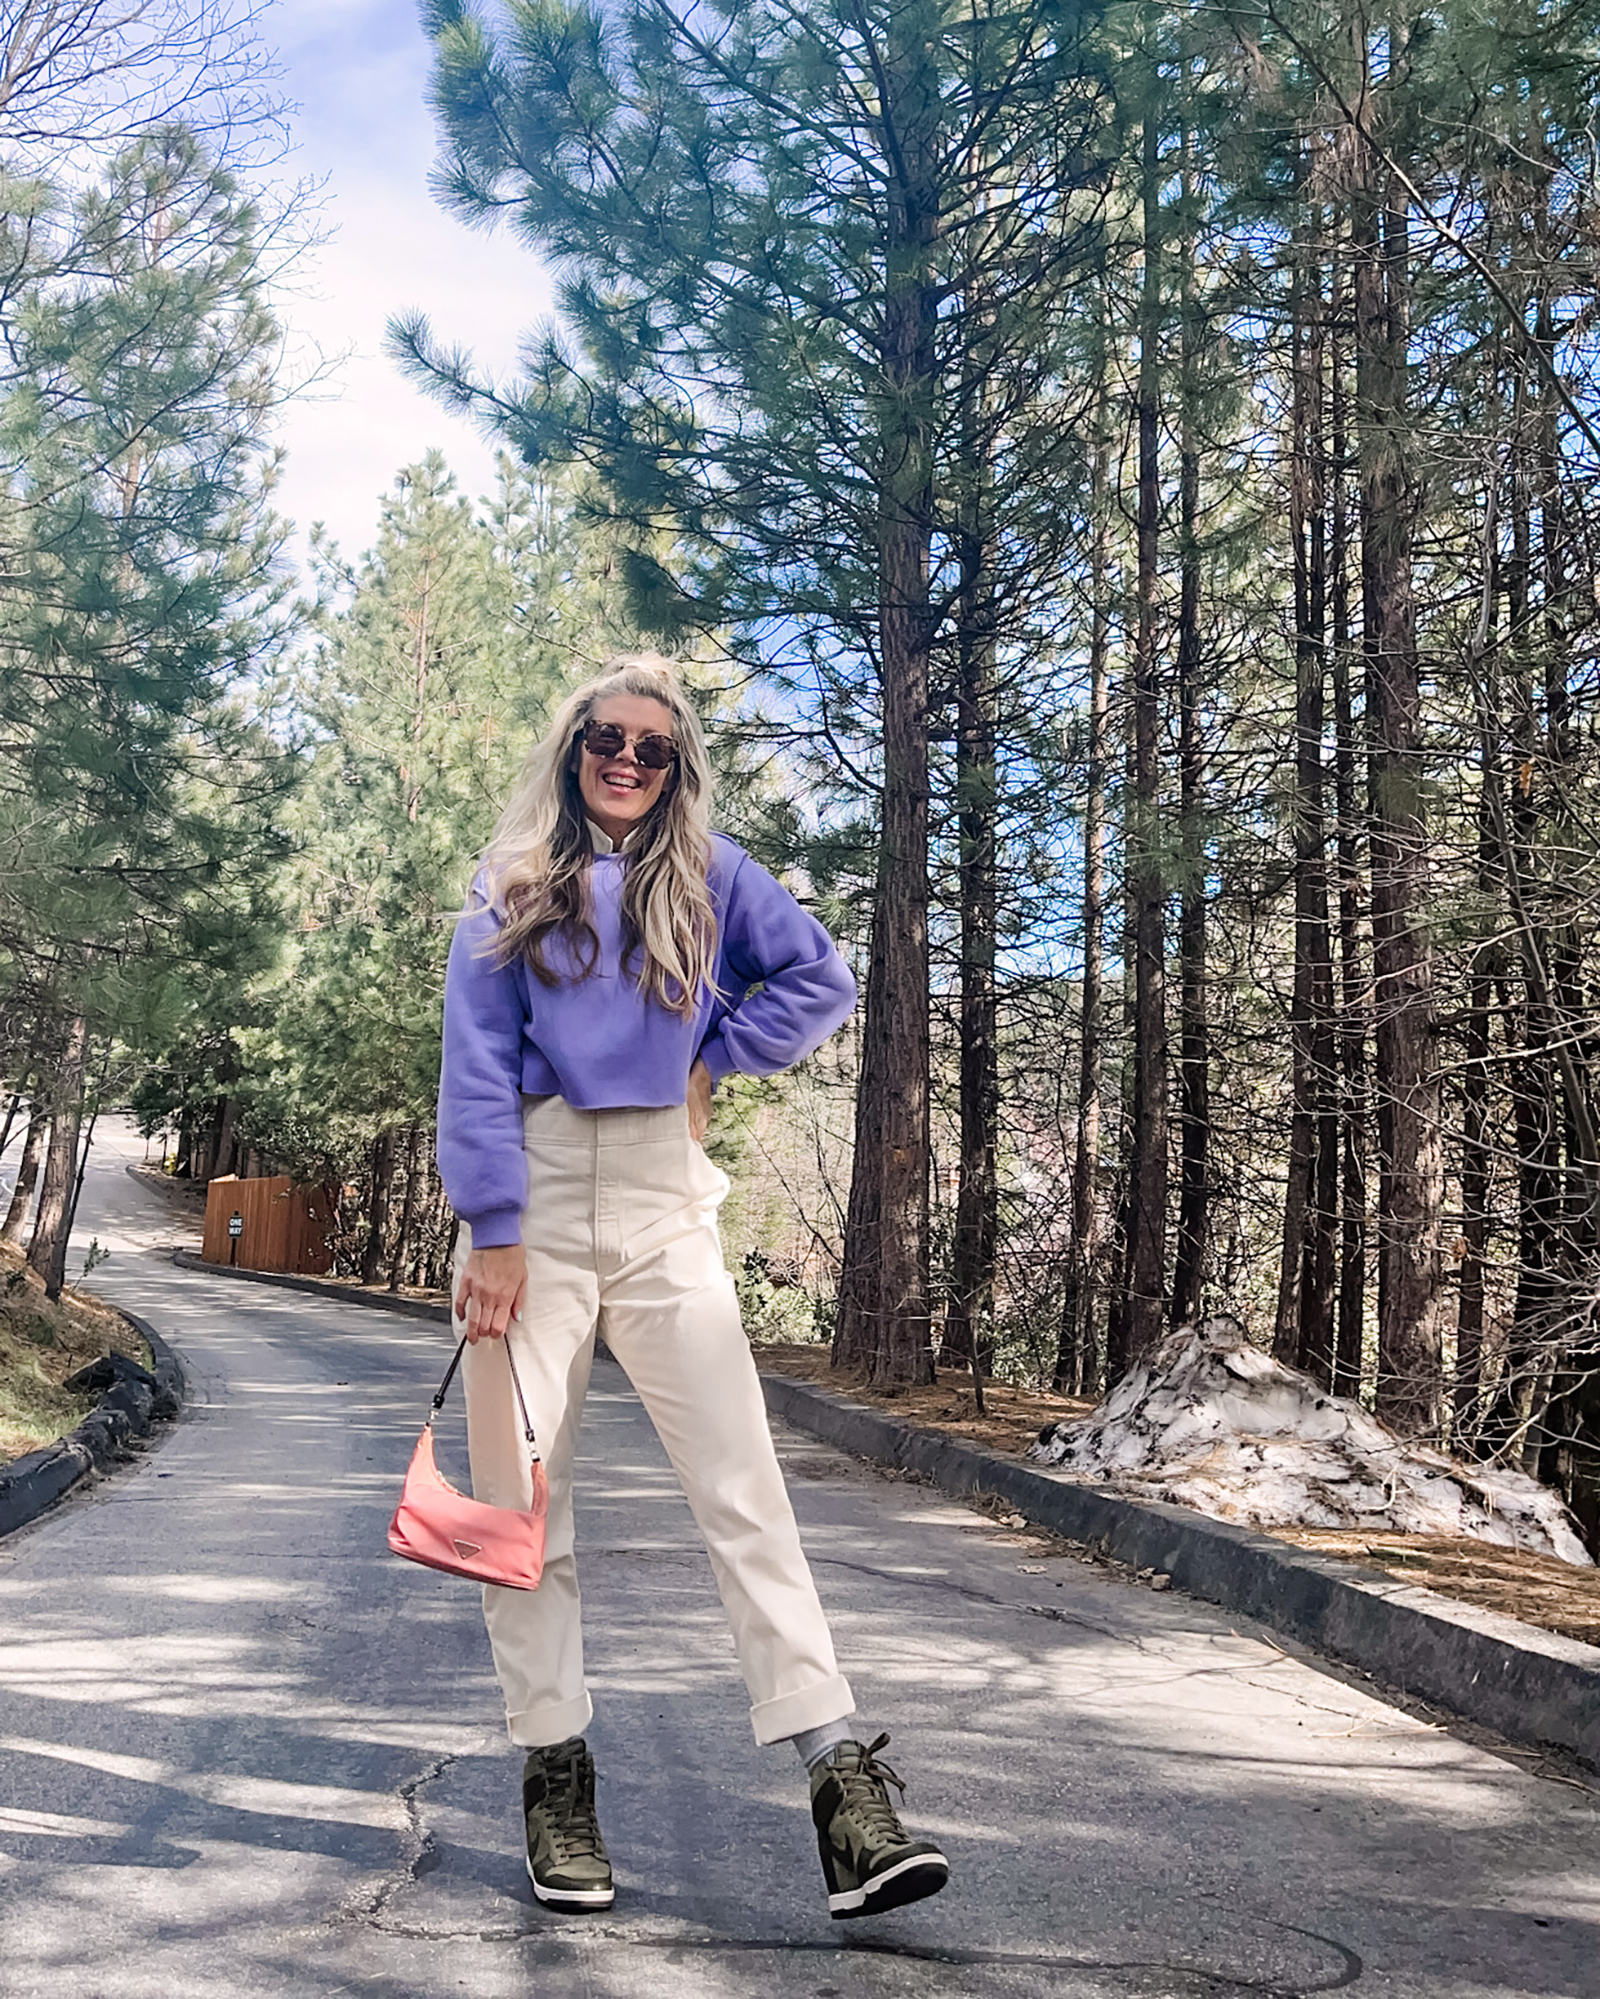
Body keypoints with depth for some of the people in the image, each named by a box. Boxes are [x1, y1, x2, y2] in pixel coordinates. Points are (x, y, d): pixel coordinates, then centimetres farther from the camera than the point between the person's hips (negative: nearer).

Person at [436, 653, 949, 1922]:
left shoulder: (710, 876, 10)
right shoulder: (513, 888, 8)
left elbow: (821, 979, 10)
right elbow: (477, 1062, 1)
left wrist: (714, 1057, 0)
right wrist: (495, 1234, -8)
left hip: (663, 1208, 0)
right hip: (532, 1198, 1)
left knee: (744, 1486, -8)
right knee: (522, 1496, 2)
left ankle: (843, 1781, -10)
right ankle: (556, 1776, 14)